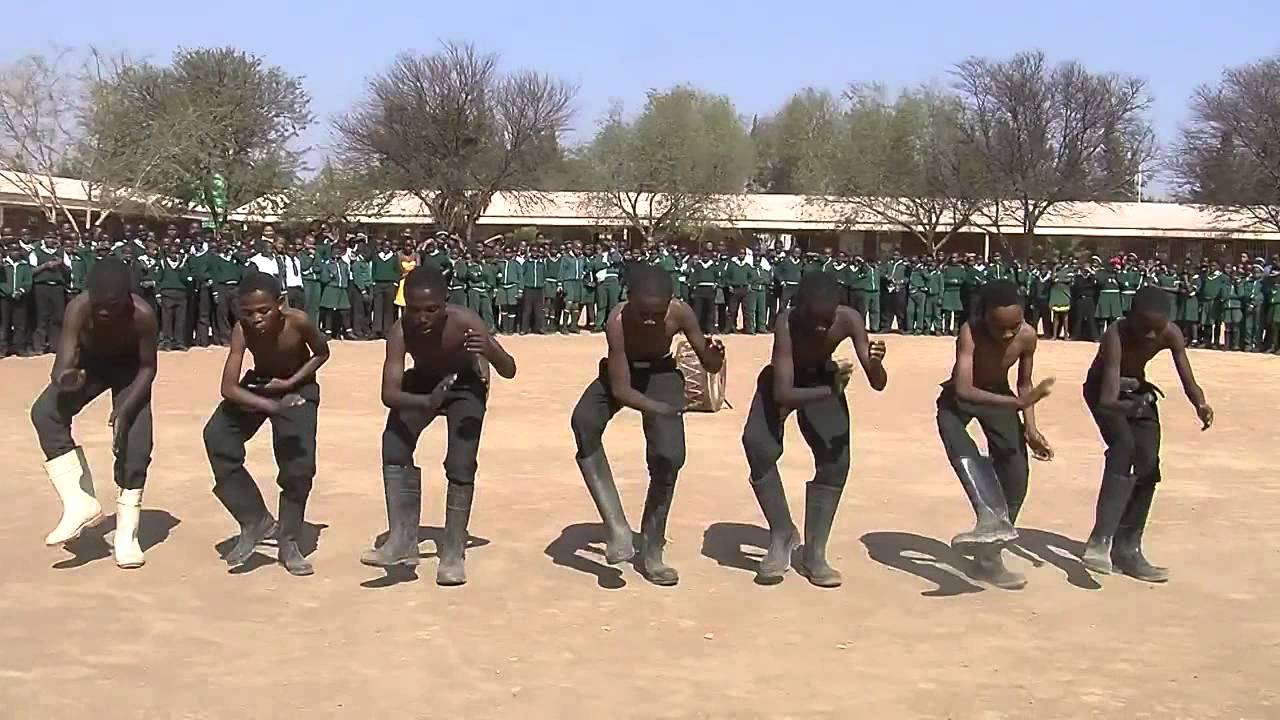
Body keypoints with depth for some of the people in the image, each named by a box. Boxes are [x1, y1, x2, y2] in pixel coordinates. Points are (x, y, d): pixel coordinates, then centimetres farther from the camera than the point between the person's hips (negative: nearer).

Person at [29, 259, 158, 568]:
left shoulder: (142, 315, -35)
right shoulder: (78, 309, -34)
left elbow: (148, 367, -21)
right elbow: (61, 368, -38)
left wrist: (125, 409, -32)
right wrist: (65, 378, -62)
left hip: (129, 365, -1)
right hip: (88, 362, 1)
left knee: (135, 442, -15)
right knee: (44, 412, -22)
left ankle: (126, 533, -3)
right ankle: (80, 503, -20)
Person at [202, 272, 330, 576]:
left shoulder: (298, 322, -31)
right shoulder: (242, 331, -29)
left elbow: (322, 353, -10)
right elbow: (228, 387, -34)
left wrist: (290, 383, -22)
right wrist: (270, 406, -48)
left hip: (297, 386, -1)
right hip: (257, 385, 1)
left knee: (300, 463, -16)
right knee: (217, 437, -22)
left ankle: (288, 541, 6)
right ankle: (255, 520, -7)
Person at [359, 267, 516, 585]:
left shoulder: (464, 322, -36)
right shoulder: (400, 332, -32)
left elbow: (509, 371, -33)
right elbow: (389, 392, -38)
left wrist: (490, 350, -56)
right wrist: (426, 403, -58)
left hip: (464, 385, -2)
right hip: (421, 383, 2)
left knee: (460, 466, -15)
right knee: (394, 447, -16)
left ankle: (453, 554, -1)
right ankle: (402, 541, -6)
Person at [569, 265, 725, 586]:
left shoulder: (680, 313, -28)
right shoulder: (617, 322, -34)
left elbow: (708, 364, -15)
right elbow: (620, 389, -32)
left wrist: (714, 359, -39)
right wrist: (660, 410, -46)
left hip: (661, 374, 1)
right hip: (621, 374, -1)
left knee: (669, 457, -14)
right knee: (583, 421, -31)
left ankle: (651, 552, 6)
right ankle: (617, 527, -28)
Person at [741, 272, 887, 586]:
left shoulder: (849, 319, -30)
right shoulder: (787, 323, -37)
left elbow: (878, 384, -27)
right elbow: (782, 393, -42)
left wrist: (875, 362, -50)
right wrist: (830, 392, -56)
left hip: (822, 378, 2)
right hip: (783, 382, -2)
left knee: (836, 459, -11)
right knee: (757, 443, -26)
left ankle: (814, 554, 3)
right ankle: (782, 534, -7)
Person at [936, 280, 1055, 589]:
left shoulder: (1027, 336, -20)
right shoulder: (970, 332, -34)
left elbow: (1024, 383, -1)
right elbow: (964, 390, -43)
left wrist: (1030, 427, -11)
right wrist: (1016, 403, -53)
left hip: (998, 395, 4)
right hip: (959, 398, -4)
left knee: (1015, 476, -4)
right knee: (963, 452, -36)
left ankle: (989, 557, 11)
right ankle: (992, 520, -56)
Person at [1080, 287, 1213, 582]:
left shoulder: (1170, 335, -24)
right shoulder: (1116, 336, -37)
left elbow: (1188, 381, -28)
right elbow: (1108, 397, -45)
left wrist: (1200, 404, -48)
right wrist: (1119, 405, -66)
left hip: (1137, 389, 5)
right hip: (1103, 390, -5)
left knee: (1147, 464, 0)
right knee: (1123, 446, -29)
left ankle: (1127, 548, 13)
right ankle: (1101, 540, -31)